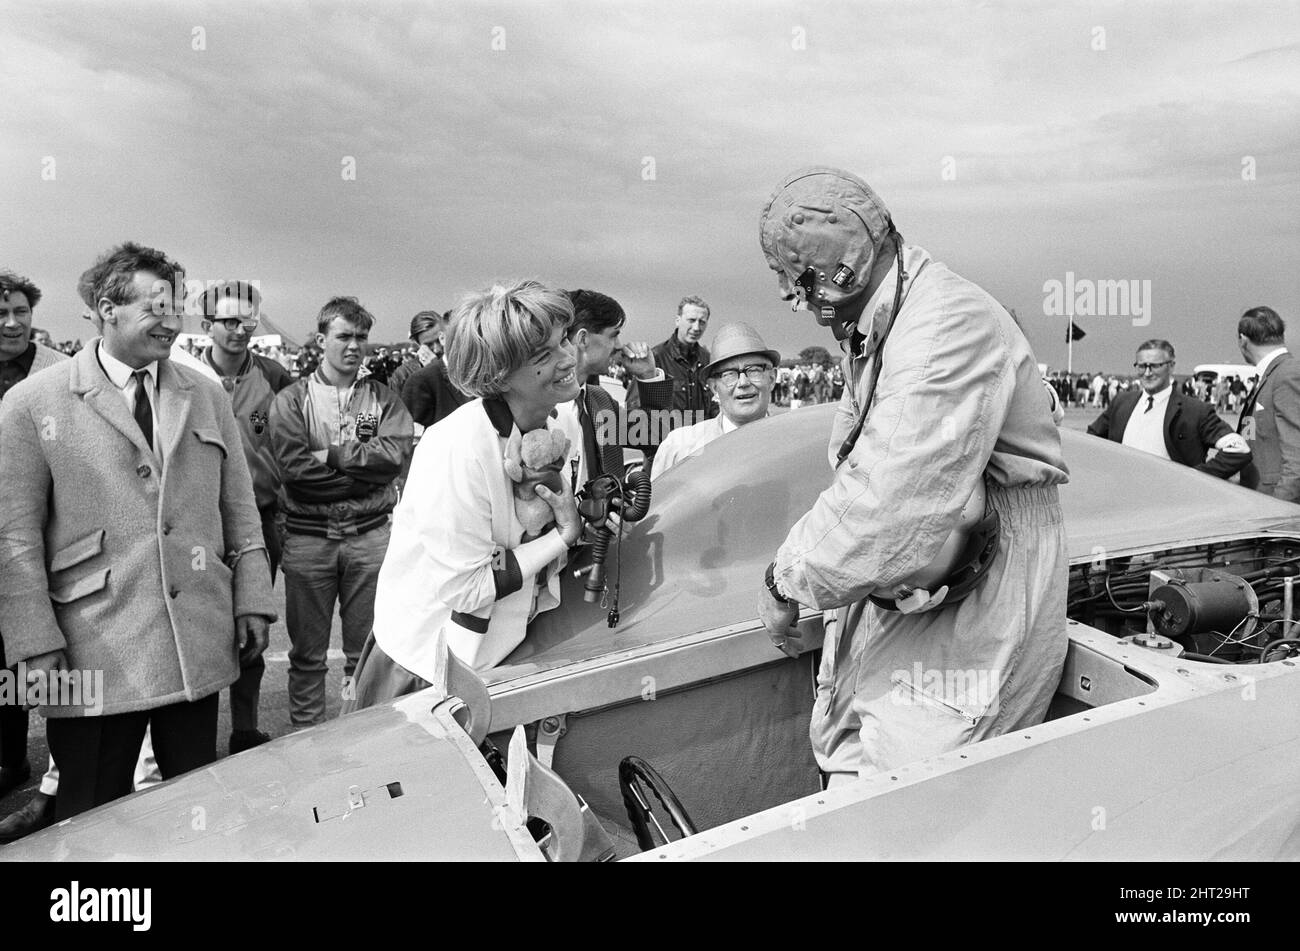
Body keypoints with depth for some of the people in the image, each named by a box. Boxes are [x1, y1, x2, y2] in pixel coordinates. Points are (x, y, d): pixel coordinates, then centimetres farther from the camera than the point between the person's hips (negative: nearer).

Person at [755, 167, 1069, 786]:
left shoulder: (951, 324, -21)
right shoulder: (870, 337, 13)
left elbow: (891, 499, -28)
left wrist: (787, 582, -17)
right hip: (896, 593, 9)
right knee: (844, 763, 13)